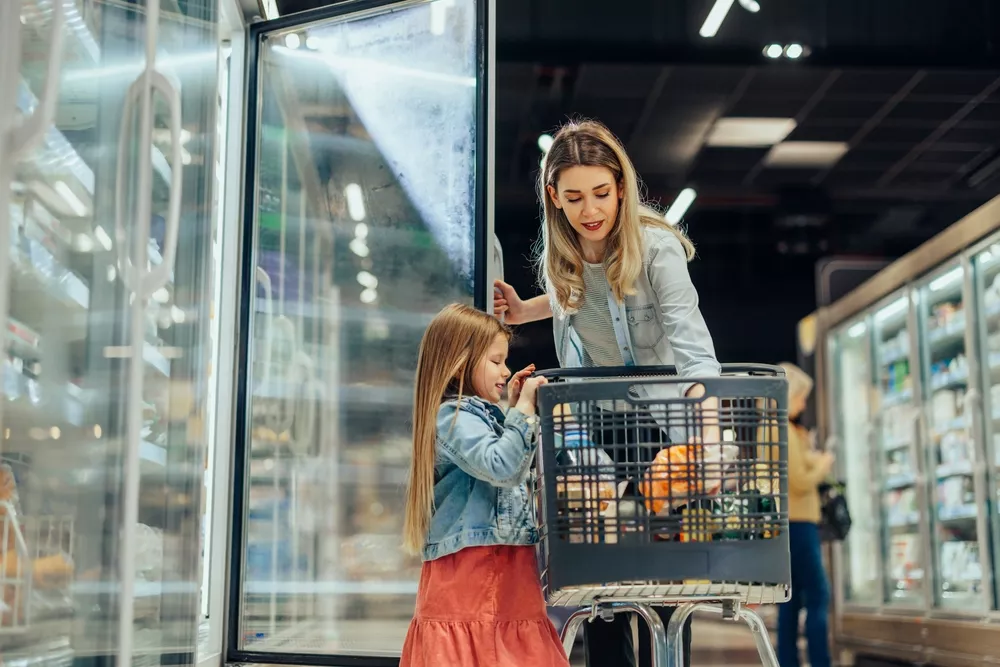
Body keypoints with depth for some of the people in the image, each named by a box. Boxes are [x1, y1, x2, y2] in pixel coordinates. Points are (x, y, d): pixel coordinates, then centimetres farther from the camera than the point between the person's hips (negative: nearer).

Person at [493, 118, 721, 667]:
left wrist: (709, 433, -47)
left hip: (659, 419, -5)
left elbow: (692, 346, -34)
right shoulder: (559, 252, -5)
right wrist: (525, 310, 1)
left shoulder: (656, 246, -23)